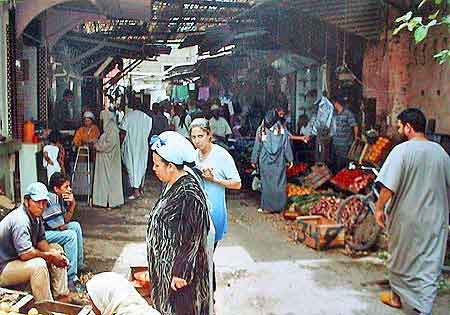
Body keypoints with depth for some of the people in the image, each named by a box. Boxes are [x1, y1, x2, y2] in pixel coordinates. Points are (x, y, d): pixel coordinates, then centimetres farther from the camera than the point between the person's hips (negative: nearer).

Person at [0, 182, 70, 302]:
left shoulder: (36, 216, 2)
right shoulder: (20, 220, -29)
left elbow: (41, 240, 8)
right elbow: (25, 254, -33)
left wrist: (53, 252, -12)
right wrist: (50, 255, -18)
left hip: (20, 258, 10)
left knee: (57, 249, 6)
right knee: (38, 264, -33)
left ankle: (62, 298, 6)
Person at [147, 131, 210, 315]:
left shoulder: (189, 194, -28)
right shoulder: (172, 184, 2)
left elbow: (193, 238, -25)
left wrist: (181, 273, -20)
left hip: (179, 267, -9)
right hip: (164, 263, 9)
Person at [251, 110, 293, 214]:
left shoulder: (261, 130, -5)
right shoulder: (282, 130, -4)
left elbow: (257, 146, 0)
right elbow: (287, 146, 0)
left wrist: (254, 160, 8)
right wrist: (290, 159, 8)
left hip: (265, 162, 0)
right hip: (279, 162, 0)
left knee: (266, 183, 7)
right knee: (279, 183, 8)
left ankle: (267, 207, 12)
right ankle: (278, 206, 15)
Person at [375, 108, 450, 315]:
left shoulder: (402, 150, -15)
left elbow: (389, 186, -21)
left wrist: (379, 207, -8)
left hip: (407, 218, -3)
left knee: (401, 259, 17)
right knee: (429, 265, 9)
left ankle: (397, 297, 36)